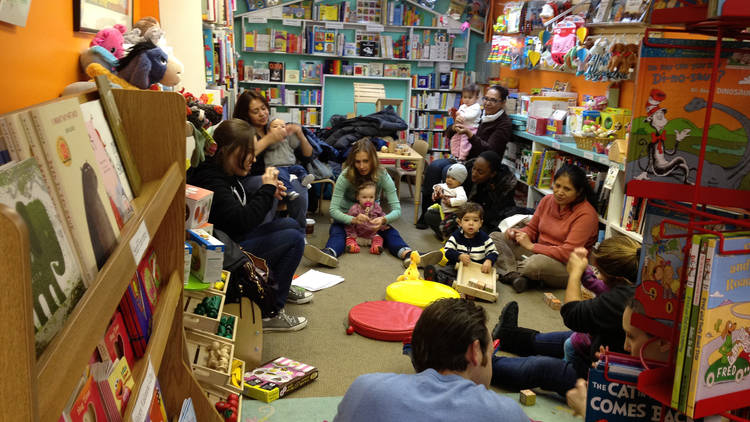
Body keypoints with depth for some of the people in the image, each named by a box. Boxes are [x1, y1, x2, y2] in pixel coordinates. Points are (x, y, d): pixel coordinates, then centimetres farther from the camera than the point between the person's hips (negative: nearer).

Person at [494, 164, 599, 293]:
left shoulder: (586, 214, -17)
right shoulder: (547, 200, 4)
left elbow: (568, 253, -23)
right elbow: (532, 229, 16)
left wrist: (531, 246, -21)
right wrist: (516, 234, -8)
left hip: (567, 267, -7)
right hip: (538, 253, 8)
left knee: (538, 262, -41)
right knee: (495, 237, -3)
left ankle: (510, 273, -10)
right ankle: (514, 275, -24)